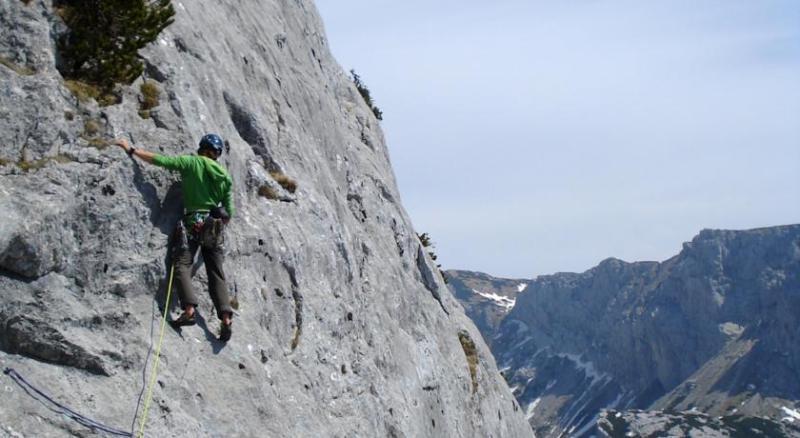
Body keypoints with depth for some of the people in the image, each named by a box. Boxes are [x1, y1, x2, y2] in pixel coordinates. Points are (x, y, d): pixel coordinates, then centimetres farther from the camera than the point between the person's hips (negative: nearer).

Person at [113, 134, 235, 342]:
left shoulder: (192, 162, 2)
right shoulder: (225, 177, 16)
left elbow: (159, 160, -4)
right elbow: (228, 212, 17)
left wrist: (131, 149, 4)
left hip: (193, 222, -5)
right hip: (215, 226, 5)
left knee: (182, 264, -11)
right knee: (216, 273, 6)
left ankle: (189, 308, -31)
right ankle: (226, 317, -8)